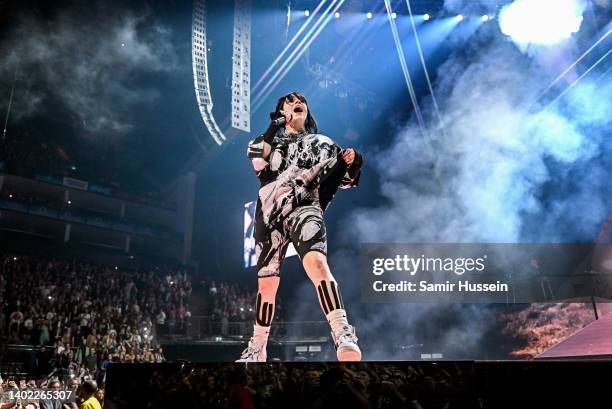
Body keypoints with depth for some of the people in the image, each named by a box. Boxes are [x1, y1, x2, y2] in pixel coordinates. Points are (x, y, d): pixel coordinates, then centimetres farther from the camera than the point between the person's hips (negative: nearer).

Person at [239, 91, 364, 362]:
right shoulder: (271, 142, 22)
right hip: (270, 216, 2)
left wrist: (352, 164, -4)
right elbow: (256, 159, -1)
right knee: (266, 283, 5)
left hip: (304, 208, -2)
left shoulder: (322, 144, 20)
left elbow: (345, 180, 17)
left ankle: (343, 334, -39)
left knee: (315, 261, -31)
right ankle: (257, 349, 21)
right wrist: (275, 125, -4)